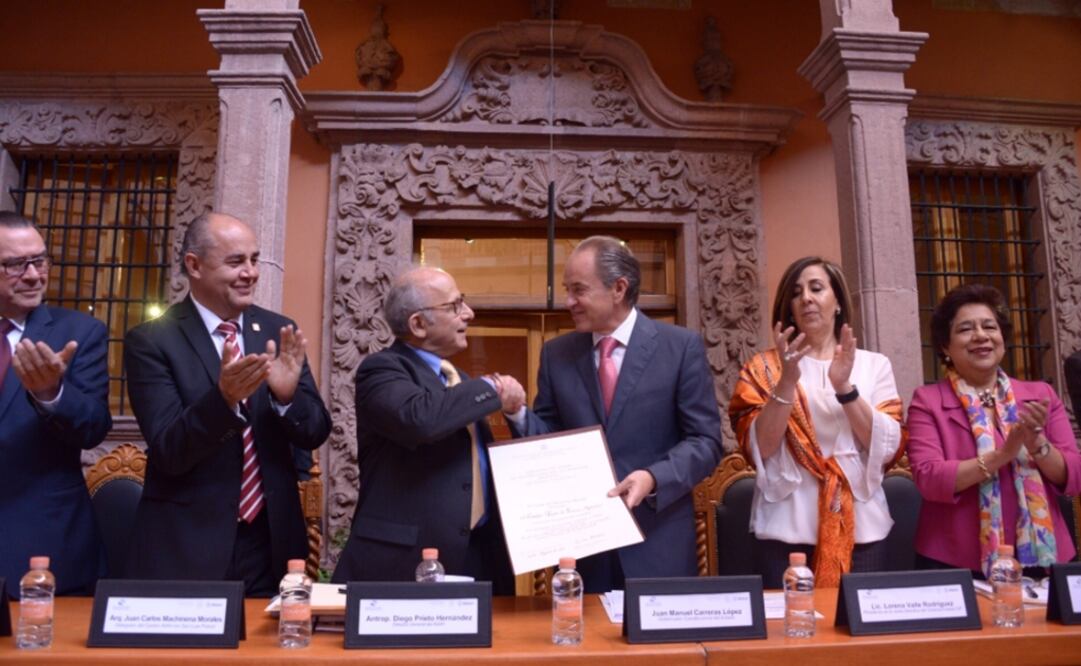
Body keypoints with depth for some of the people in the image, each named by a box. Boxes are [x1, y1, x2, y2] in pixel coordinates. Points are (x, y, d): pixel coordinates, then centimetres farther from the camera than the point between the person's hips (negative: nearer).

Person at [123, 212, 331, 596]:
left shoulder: (278, 331, 2)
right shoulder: (151, 340, -8)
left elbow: (316, 433, -1)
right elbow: (168, 451, -15)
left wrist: (287, 394, -21)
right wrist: (223, 396, -31)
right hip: (184, 549, -3)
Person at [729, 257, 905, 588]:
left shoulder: (873, 364, 7)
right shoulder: (765, 367, 3)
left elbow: (889, 447, -4)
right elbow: (760, 448, -8)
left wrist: (845, 387, -17)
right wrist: (787, 381, -20)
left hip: (861, 526, 1)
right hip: (787, 529, -1)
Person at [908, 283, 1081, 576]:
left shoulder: (1040, 395, 6)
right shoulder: (927, 401, -5)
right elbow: (929, 480, -15)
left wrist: (1037, 443, -16)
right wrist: (1002, 455, -23)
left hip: (1041, 558, 3)